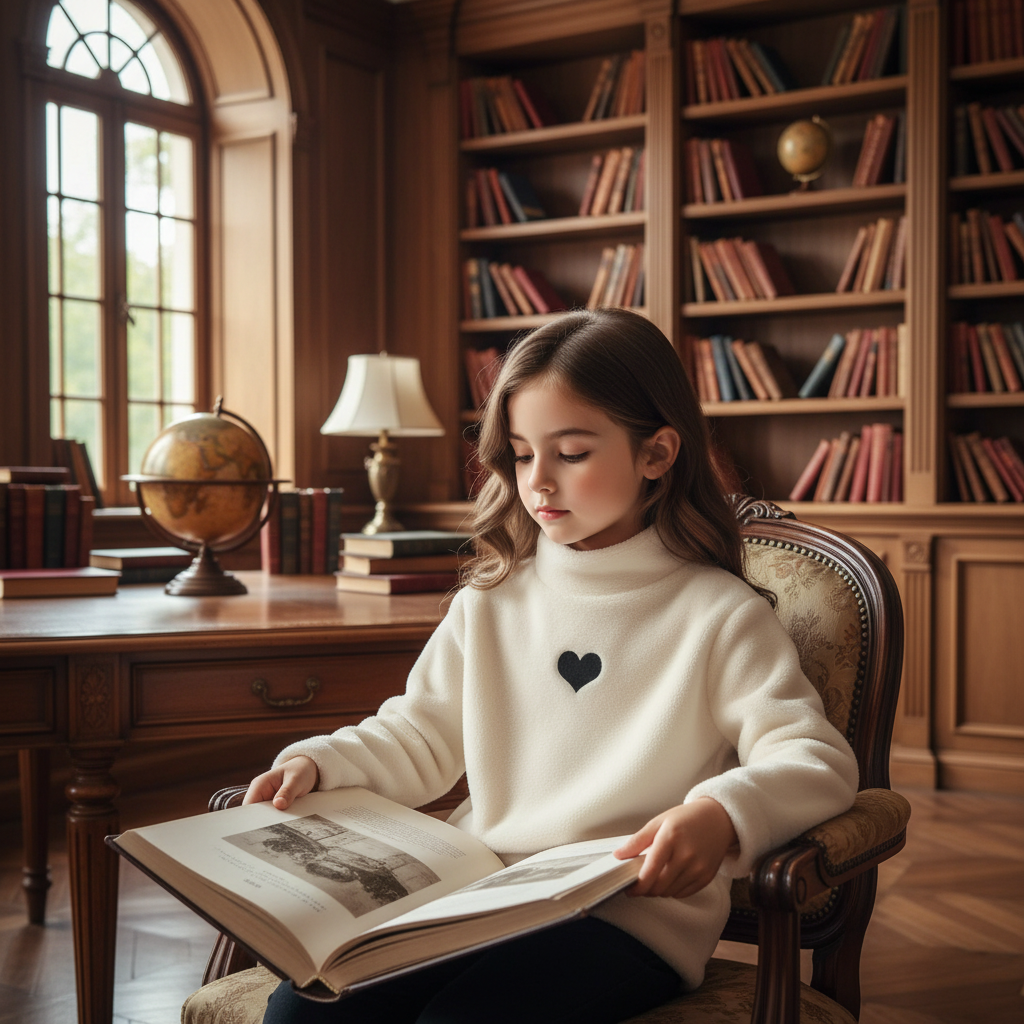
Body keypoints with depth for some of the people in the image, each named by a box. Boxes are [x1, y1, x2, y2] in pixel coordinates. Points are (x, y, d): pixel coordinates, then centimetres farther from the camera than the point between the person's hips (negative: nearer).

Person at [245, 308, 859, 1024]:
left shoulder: (717, 614, -1)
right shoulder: (491, 601, 14)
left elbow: (818, 759, -9)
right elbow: (418, 739, 17)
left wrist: (724, 814, -29)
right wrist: (315, 763, -1)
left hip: (633, 915, -4)